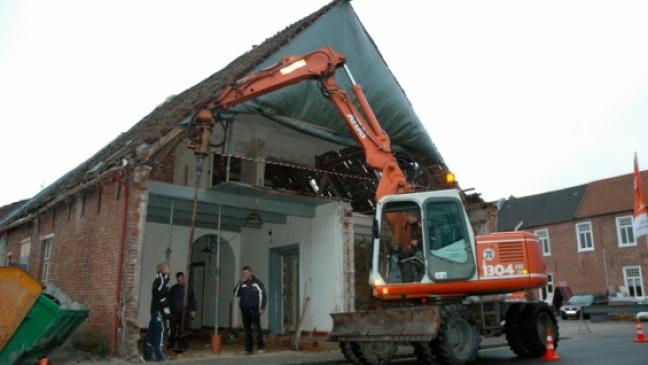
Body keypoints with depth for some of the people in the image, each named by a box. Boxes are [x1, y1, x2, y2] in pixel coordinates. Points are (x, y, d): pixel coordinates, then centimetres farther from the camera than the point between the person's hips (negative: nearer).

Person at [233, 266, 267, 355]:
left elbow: (262, 295, 0)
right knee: (247, 329, 6)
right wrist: (240, 283, -9)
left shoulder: (257, 282, 1)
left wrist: (262, 307, -7)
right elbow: (236, 294, 0)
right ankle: (248, 349, 11)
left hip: (254, 309, -4)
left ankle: (260, 347, 2)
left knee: (256, 327, -7)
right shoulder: (241, 284, 11)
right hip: (244, 309, 4)